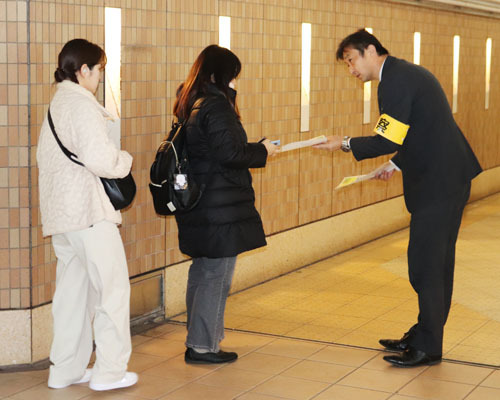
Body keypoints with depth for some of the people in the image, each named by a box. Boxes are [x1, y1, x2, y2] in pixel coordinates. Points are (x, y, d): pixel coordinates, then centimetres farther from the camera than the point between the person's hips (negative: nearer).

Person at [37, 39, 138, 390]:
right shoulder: (82, 105, -13)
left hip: (60, 214, 9)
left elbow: (45, 157, 20)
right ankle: (109, 371, 4)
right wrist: (126, 161, -3)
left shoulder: (55, 105, 16)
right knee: (113, 288, 0)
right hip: (89, 211, -9)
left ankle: (66, 370, 20)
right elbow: (99, 158, -23)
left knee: (72, 290, 15)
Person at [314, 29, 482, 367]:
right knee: (437, 262, 15)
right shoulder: (406, 73, 17)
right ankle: (424, 335, 24)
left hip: (437, 183, -11)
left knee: (425, 264, -4)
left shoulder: (395, 80, -15)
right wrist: (397, 164, 18)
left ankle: (427, 347, 4)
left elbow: (388, 141, -19)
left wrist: (345, 144, -7)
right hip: (448, 178, 11)